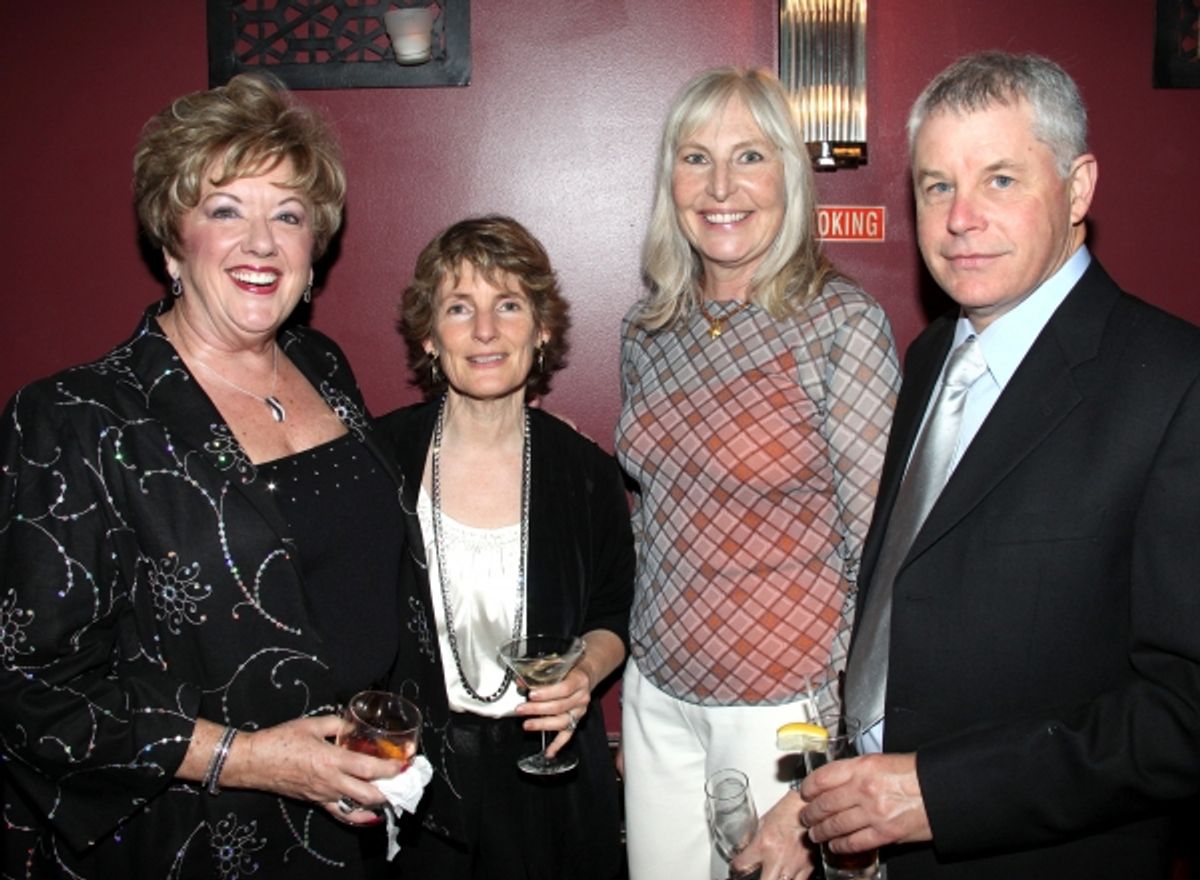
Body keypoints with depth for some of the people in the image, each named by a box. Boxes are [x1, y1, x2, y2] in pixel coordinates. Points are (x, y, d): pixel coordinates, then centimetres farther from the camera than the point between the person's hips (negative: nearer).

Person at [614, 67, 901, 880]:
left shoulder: (843, 324, -15)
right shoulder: (647, 331, 2)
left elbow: (879, 547, -12)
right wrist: (629, 695, 14)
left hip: (788, 710, -5)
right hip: (658, 695, 5)